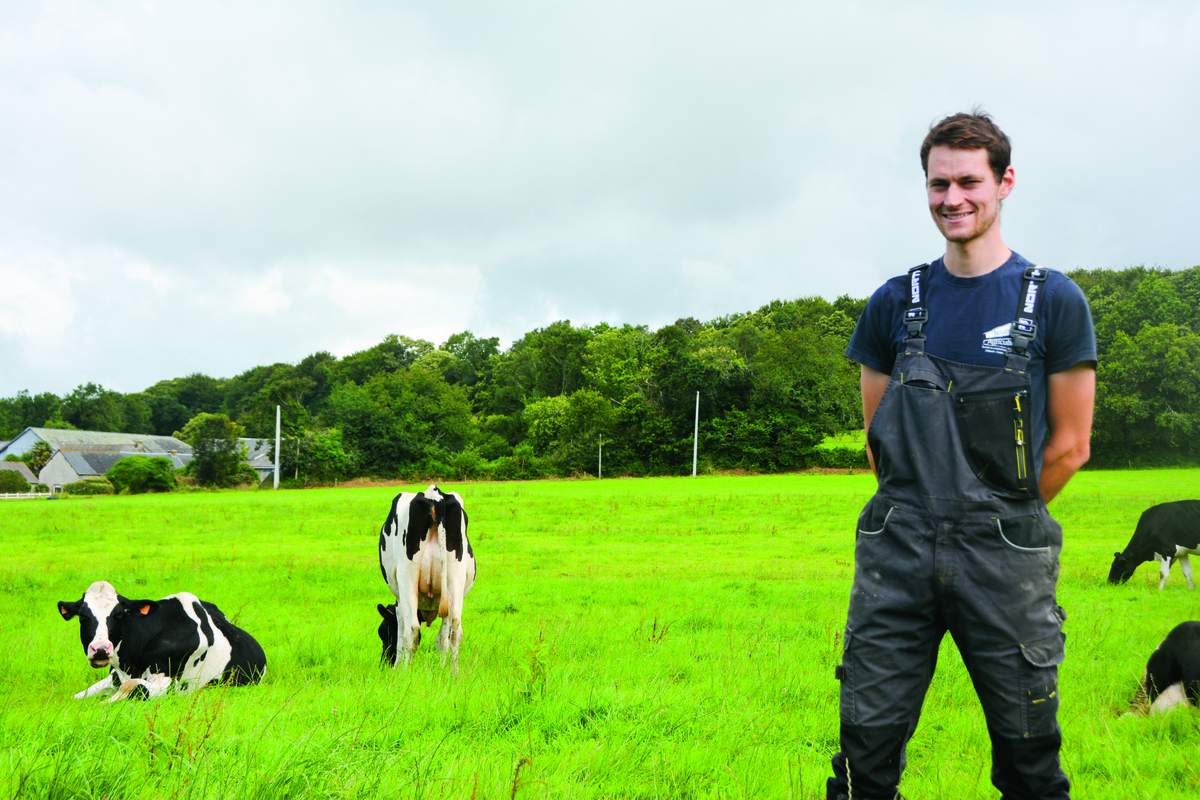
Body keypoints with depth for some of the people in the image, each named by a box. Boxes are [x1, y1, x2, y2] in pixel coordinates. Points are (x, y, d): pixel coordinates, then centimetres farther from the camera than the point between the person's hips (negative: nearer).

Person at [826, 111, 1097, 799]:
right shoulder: (895, 304, 11)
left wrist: (999, 520, 4)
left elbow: (1069, 446, 3)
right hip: (898, 555, 2)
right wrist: (921, 515, 8)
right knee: (868, 740, 0)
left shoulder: (1054, 301, 2)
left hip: (1006, 558, -2)